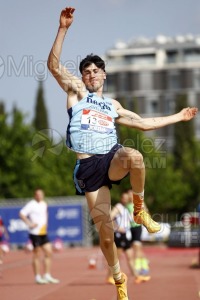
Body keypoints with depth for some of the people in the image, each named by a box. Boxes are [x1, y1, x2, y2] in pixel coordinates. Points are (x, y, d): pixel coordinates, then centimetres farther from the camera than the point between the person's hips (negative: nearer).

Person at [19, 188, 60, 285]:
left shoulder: (44, 204, 14)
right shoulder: (31, 204, -10)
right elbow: (22, 214, -17)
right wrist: (29, 223, -19)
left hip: (43, 233, 7)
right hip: (35, 233, -7)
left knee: (49, 253, 5)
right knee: (37, 255, -2)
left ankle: (47, 276, 11)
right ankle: (37, 277, 6)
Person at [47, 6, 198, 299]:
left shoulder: (113, 105, 22)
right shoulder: (77, 92, 9)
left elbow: (143, 123, 31)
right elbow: (54, 65, -5)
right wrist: (63, 28, -14)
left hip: (113, 159, 2)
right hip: (89, 167, -2)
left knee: (134, 155, -37)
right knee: (105, 231, -8)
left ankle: (140, 210, -13)